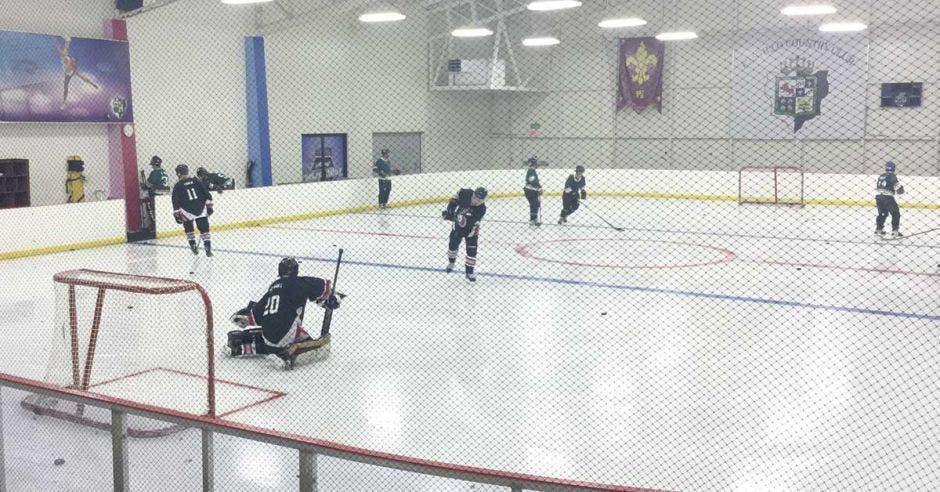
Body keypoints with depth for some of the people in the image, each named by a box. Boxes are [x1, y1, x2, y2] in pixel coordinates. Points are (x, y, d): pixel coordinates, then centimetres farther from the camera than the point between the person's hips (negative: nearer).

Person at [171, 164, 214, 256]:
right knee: (204, 229, 5)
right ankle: (208, 248, -4)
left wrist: (177, 214, 1)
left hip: (187, 211, -1)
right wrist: (209, 206, 12)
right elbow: (206, 194, 6)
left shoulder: (177, 186, 0)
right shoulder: (196, 181, 7)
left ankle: (193, 246, 20)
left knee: (188, 228, 23)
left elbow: (176, 201, -3)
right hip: (201, 209, 1)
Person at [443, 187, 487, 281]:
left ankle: (469, 272, 13)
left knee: (471, 251, -6)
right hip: (458, 225, 3)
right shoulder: (465, 193, -26)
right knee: (453, 245, 16)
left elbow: (470, 222, -36)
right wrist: (448, 210, -15)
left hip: (471, 228, -2)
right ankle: (451, 262, 45)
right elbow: (454, 200, -6)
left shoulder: (481, 209, -31)